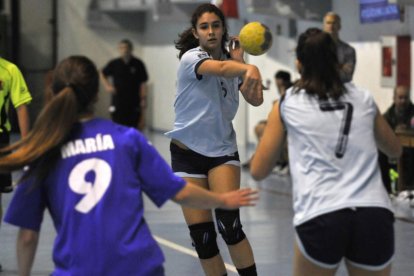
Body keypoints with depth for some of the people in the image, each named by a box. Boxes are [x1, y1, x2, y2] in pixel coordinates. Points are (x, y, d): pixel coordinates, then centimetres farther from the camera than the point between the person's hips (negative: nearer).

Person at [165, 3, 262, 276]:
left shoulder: (231, 61, 4)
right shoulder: (191, 58, -12)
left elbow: (256, 99, -6)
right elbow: (219, 68, -35)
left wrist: (241, 63, -9)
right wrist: (250, 68, -55)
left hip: (223, 151, 2)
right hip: (187, 153, -2)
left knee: (230, 225, -18)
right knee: (201, 236, -4)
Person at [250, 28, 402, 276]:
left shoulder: (287, 105, 11)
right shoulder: (364, 99, 16)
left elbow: (258, 171, 17)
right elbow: (395, 150, 34)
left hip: (320, 218, -1)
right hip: (375, 216, 2)